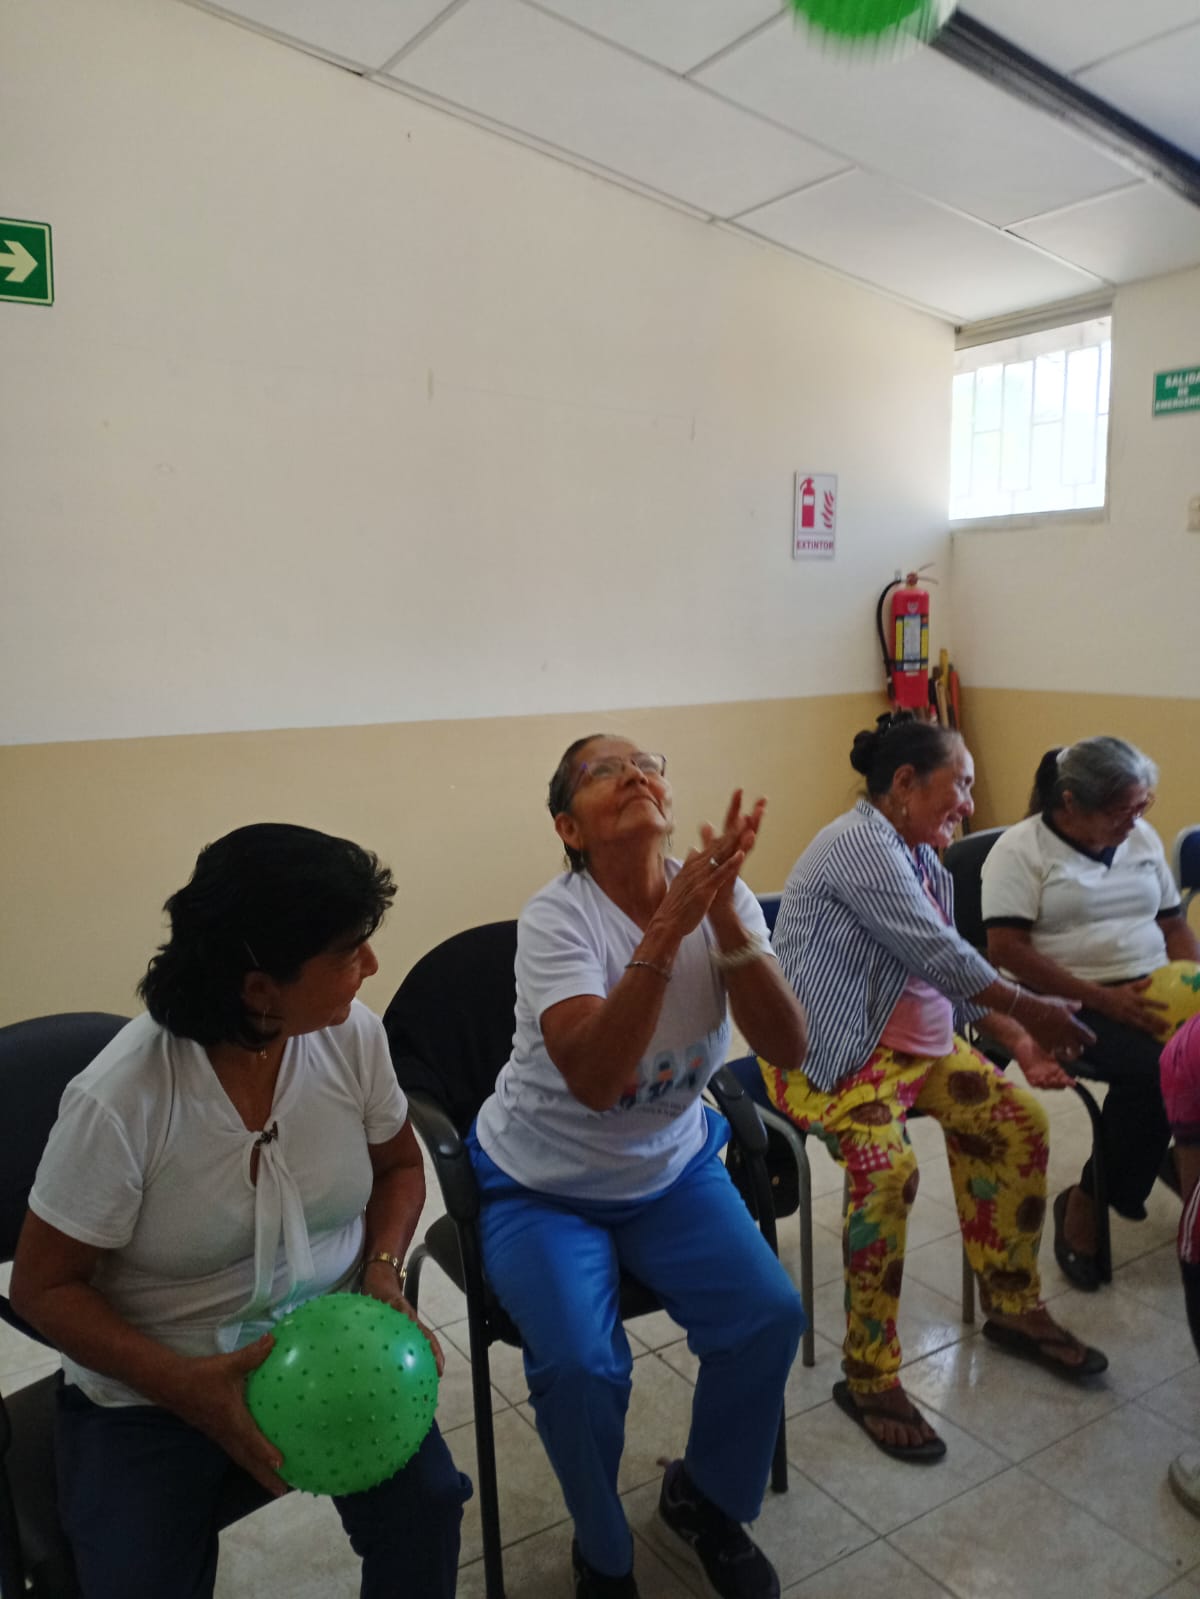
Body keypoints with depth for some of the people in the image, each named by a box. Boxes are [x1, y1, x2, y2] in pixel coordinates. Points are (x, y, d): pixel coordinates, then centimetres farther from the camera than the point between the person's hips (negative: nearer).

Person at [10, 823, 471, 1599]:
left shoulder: (354, 1035, -14)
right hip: (150, 1387, -2)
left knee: (423, 1503, -16)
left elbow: (399, 1165, 5)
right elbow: (44, 1287, -12)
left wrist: (383, 1270, -13)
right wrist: (188, 1387, -23)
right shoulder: (120, 1101, -25)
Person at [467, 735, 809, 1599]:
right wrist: (668, 929, -43)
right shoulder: (555, 918, -23)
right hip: (543, 1187, -3)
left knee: (770, 1316, -14)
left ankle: (708, 1499, 19)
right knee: (580, 1364, -24)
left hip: (672, 1169, 4)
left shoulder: (722, 896, -11)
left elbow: (788, 1045, -21)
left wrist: (725, 915, -35)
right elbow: (592, 1078, -37)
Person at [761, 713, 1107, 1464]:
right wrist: (1031, 1011, -10)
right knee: (889, 1167, -31)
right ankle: (869, 1375, -16)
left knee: (1020, 1121, 2)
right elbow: (938, 955, -22)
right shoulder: (860, 843, -19)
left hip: (916, 1044, 10)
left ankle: (1014, 1307, 19)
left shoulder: (920, 857, 12)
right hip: (832, 1053, -10)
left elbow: (950, 971, 16)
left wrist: (1016, 1035, 5)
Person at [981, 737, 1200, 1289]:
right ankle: (1088, 1203, -11)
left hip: (1153, 994, 6)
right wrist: (1105, 999, -20)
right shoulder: (1021, 848, -7)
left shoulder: (1142, 838, 14)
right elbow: (1007, 950, -15)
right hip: (1072, 1007, -6)